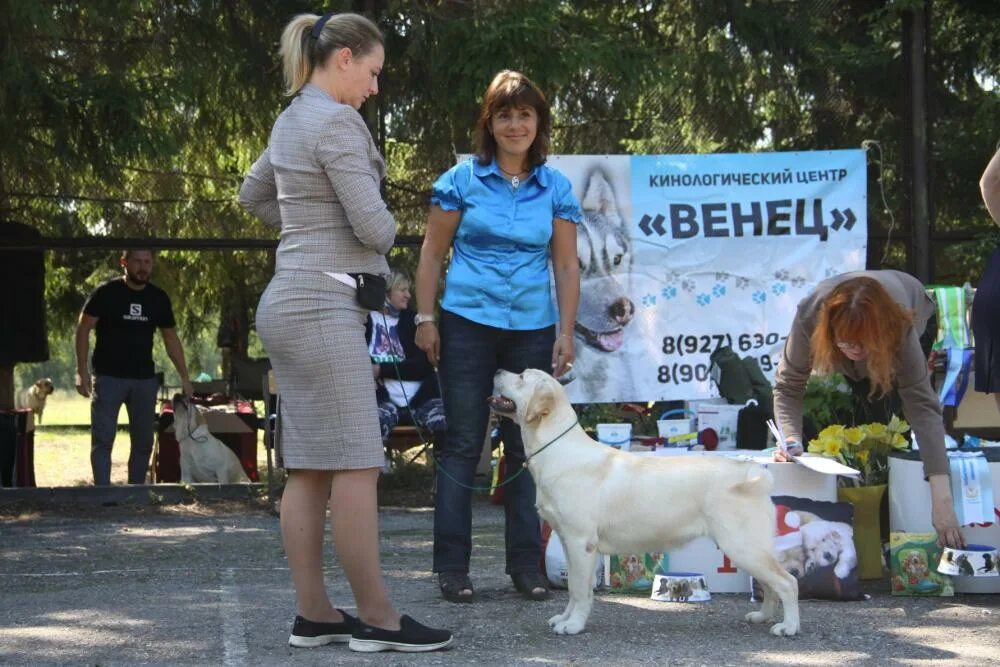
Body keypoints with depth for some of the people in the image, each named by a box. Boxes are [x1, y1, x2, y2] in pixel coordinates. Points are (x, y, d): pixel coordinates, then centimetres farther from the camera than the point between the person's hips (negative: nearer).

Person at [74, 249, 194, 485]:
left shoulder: (158, 298, 5)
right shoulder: (106, 293, -7)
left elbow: (171, 339, 13)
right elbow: (83, 330, -4)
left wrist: (184, 377, 8)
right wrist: (82, 371, -12)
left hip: (144, 379, 4)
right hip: (108, 377, -4)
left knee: (143, 441, 8)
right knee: (102, 439, -9)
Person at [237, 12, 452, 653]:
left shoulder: (293, 120, 17)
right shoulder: (336, 122, -12)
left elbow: (253, 195, 33)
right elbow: (373, 228, -15)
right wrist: (387, 229, 8)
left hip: (294, 304, 10)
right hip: (323, 306, -10)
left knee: (309, 468, 9)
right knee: (356, 466, -8)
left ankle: (314, 613, 11)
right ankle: (377, 618, -5)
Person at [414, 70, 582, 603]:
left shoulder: (556, 188, 6)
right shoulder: (462, 180, 1)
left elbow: (566, 265, 7)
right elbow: (432, 253, 3)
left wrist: (566, 333, -1)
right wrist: (425, 318, -3)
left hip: (533, 329, 2)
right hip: (468, 324, -2)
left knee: (526, 446, 7)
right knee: (462, 443, -1)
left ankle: (526, 565, 14)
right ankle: (451, 566, 4)